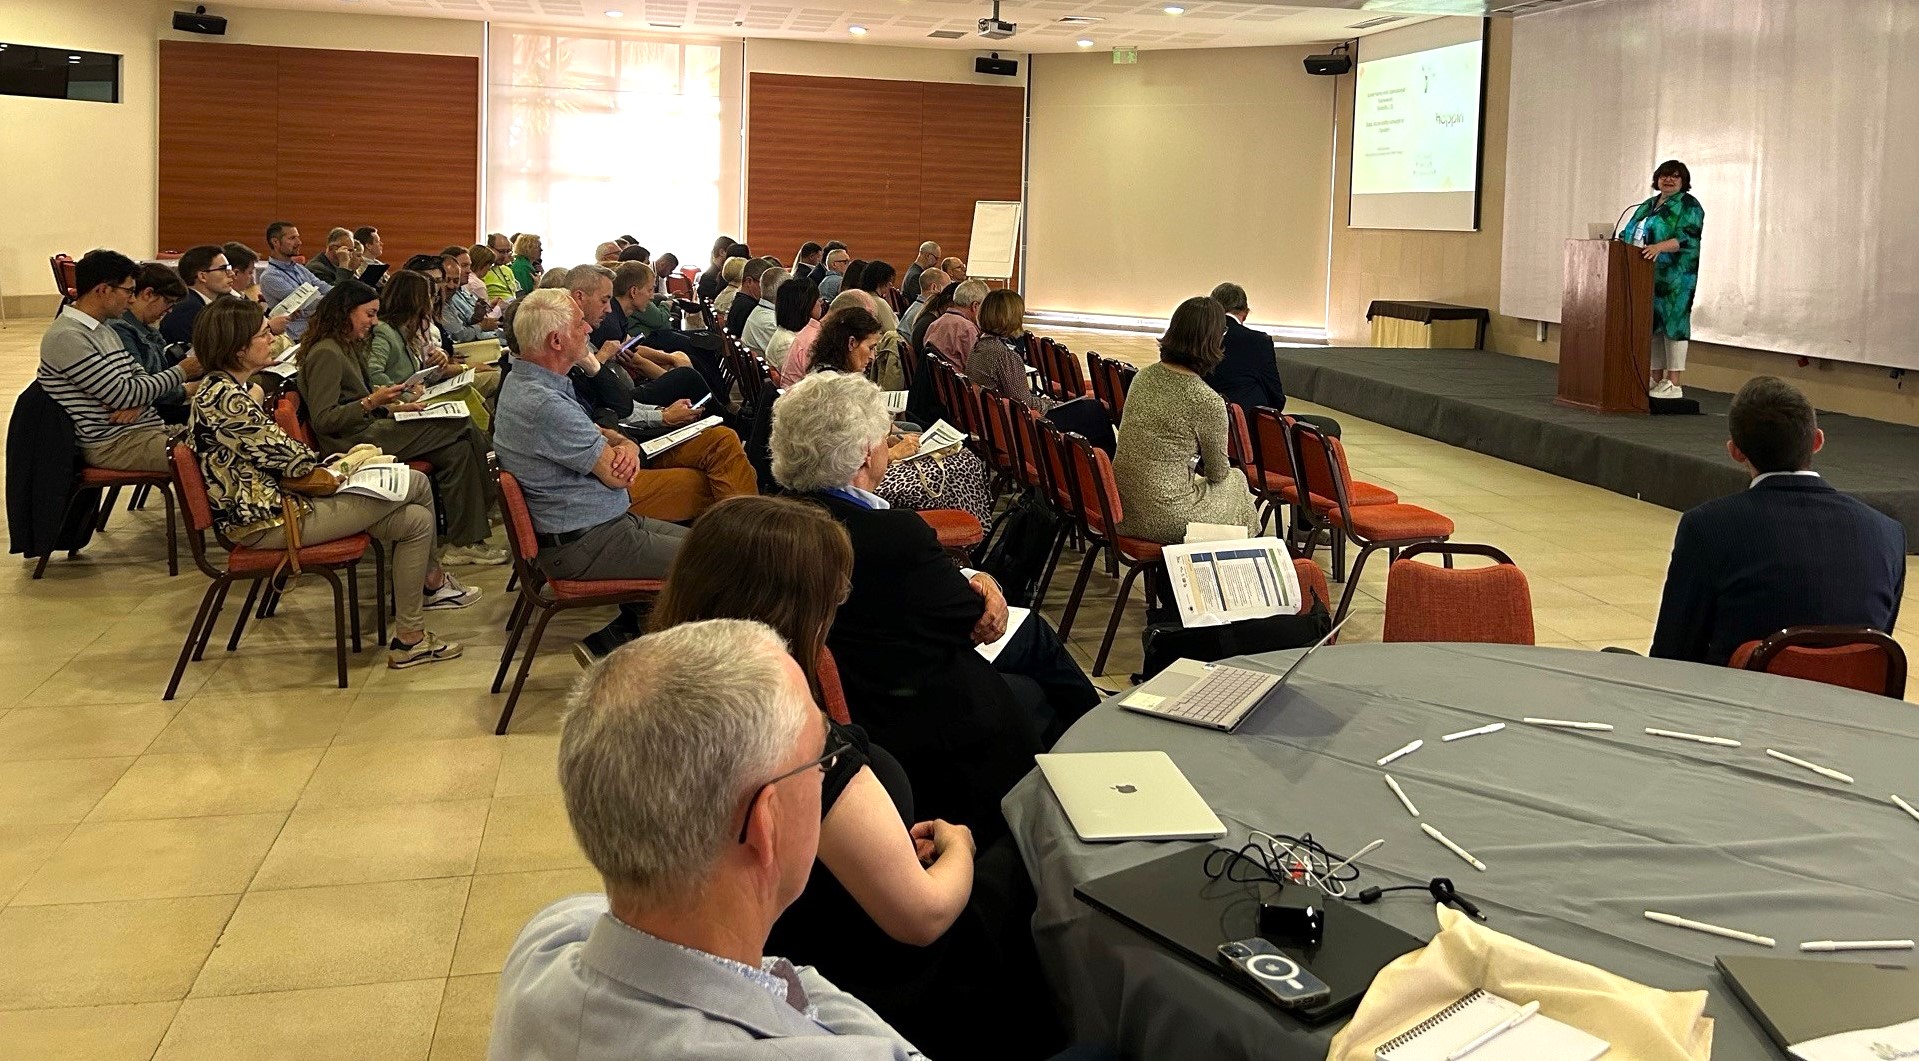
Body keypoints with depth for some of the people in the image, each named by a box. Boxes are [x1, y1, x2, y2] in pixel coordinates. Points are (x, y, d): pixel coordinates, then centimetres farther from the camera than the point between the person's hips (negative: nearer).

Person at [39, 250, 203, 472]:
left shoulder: (104, 330, 15)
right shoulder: (66, 337, -16)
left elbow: (140, 374, 17)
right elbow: (121, 394, -18)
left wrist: (137, 402, -8)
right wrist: (181, 372, -8)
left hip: (146, 428, 9)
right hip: (111, 445, -9)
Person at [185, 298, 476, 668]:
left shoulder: (221, 388, 9)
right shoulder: (226, 400, -22)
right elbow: (293, 460, -19)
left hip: (274, 498, 10)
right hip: (266, 523, -10)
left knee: (416, 519, 4)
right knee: (415, 485, -8)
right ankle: (432, 581, 13)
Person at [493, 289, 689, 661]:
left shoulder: (523, 380, 7)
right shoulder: (544, 404, -26)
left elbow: (595, 433, 13)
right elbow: (616, 475, -20)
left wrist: (626, 445, -11)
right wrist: (620, 444, 4)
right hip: (584, 544, -10)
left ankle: (626, 631, 13)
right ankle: (609, 643, 4)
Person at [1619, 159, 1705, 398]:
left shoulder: (1688, 206, -2)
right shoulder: (1648, 205, 20)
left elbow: (1688, 238, -15)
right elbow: (1629, 232, 21)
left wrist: (1659, 247, -31)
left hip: (1672, 277, -7)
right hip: (1646, 276, 7)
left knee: (1672, 322, -8)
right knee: (1651, 324, 6)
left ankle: (1673, 383, -7)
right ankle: (1657, 379, 12)